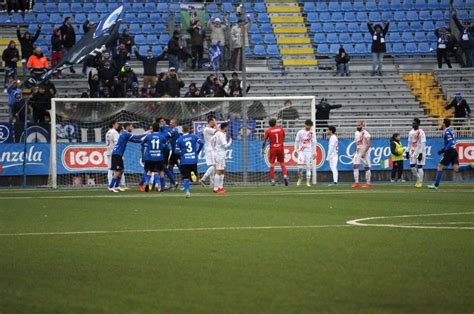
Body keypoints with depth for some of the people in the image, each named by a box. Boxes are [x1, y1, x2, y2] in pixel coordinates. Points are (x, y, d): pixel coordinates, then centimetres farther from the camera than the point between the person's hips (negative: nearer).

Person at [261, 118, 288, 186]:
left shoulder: (268, 131, -3)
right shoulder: (281, 129, 5)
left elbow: (264, 141, -5)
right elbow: (283, 138, 14)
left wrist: (263, 149, 2)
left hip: (273, 149, -2)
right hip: (281, 147, 2)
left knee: (272, 165, 2)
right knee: (282, 163, 11)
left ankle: (272, 180, -1)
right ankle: (285, 176, -10)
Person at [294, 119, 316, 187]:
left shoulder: (312, 133, 4)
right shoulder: (300, 132, 2)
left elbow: (314, 143, 6)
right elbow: (297, 141, 8)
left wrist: (314, 153, 2)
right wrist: (296, 151, 6)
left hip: (309, 152, 1)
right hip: (301, 151, -1)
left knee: (308, 167, -2)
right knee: (300, 166, -10)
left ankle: (308, 182, 1)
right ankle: (300, 178, 15)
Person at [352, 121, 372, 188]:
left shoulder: (365, 134, -13)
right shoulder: (356, 133, 11)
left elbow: (368, 144, -18)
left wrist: (364, 152, -23)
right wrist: (356, 151, 17)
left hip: (365, 153, -7)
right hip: (358, 152, 7)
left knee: (367, 167, 1)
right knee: (355, 166, -6)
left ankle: (368, 183, 6)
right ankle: (356, 182, -7)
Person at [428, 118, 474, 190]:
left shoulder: (447, 131, -12)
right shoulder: (449, 131, 17)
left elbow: (450, 143, -22)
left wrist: (444, 150, -20)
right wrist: (443, 149, 24)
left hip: (449, 152, -9)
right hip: (454, 151, 9)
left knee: (440, 167, -1)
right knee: (456, 169, 0)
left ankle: (436, 185, 1)